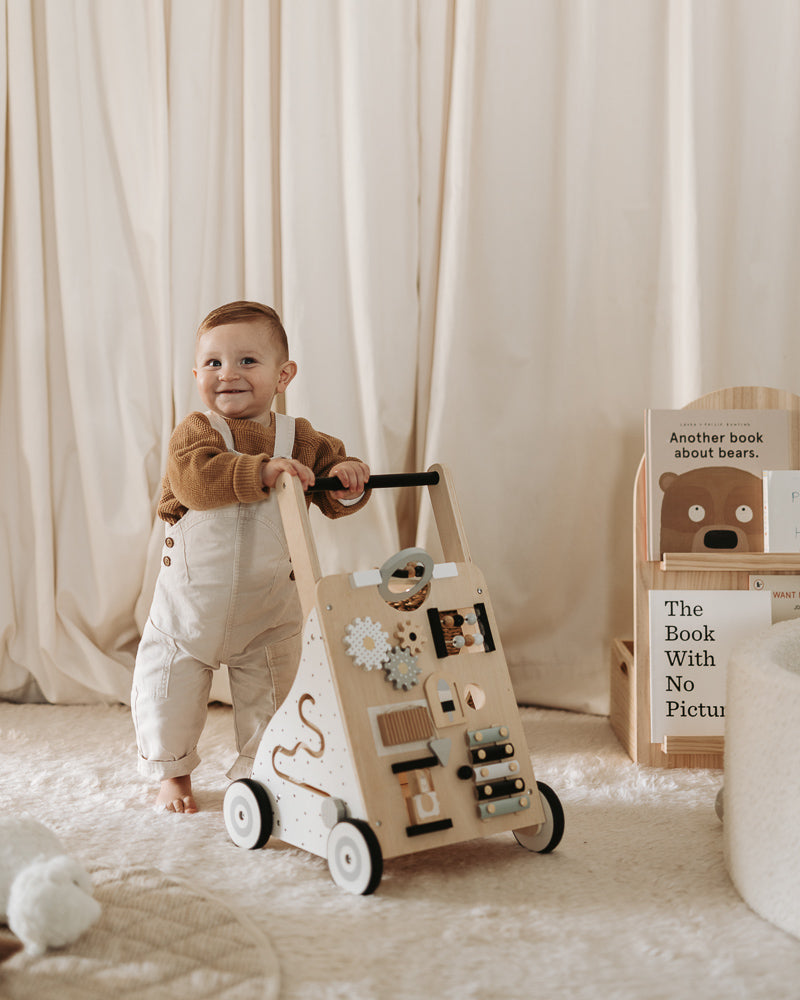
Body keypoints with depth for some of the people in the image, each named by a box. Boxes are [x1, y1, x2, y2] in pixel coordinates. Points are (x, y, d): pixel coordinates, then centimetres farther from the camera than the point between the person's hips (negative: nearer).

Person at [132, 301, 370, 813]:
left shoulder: (301, 439, -3)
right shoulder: (195, 431, -12)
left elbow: (335, 501, 0)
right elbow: (194, 478, -33)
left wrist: (347, 476, -24)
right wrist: (262, 470, -43)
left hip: (268, 607, 1)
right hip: (191, 601, -1)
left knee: (269, 697, 6)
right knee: (168, 692, 7)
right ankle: (173, 772, 32)